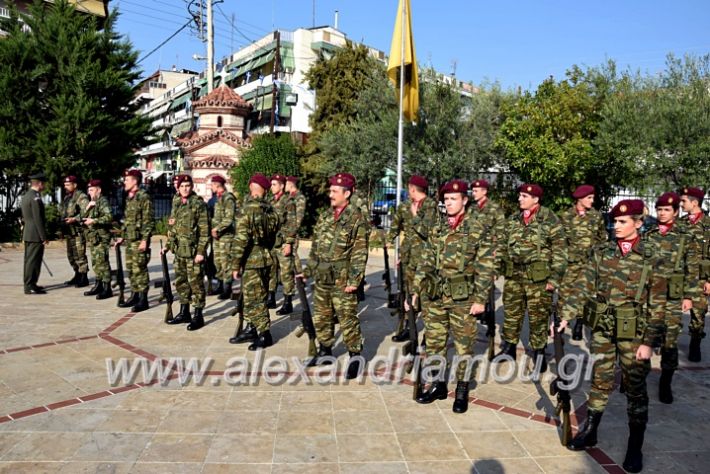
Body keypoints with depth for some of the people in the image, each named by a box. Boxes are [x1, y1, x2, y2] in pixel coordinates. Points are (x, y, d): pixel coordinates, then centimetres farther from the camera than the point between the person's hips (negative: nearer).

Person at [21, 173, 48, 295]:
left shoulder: (25, 196, 15)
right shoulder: (35, 197, -16)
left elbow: (24, 217, 20)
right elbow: (38, 219, -20)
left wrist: (24, 234, 24)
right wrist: (44, 237, -18)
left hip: (27, 234, 10)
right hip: (36, 235, -10)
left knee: (29, 260, 14)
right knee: (34, 260, -6)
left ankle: (29, 284, 21)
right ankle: (30, 287, -4)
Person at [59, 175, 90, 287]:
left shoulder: (81, 197, -10)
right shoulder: (66, 198, 18)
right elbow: (63, 212, 27)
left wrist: (75, 219, -27)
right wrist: (62, 220, 11)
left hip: (78, 231, -10)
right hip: (69, 232, 10)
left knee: (80, 255, -7)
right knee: (71, 255, 16)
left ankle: (84, 278, -1)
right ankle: (77, 275, 27)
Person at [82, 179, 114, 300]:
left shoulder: (103, 202, -9)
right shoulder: (92, 203, 19)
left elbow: (109, 217, -22)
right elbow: (83, 217, 17)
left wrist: (94, 221, -23)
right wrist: (87, 208, 1)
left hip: (101, 237, -9)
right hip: (92, 237, 9)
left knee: (102, 262, -10)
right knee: (95, 262, 13)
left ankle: (107, 288, -8)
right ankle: (98, 285, 21)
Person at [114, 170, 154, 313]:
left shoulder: (144, 197, -11)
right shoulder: (129, 198, 16)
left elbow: (148, 221, -16)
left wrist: (145, 239, -20)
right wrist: (122, 236, 21)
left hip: (139, 240, -9)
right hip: (129, 240, 9)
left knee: (139, 270, -6)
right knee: (130, 269, 13)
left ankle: (143, 300, 1)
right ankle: (134, 296, 23)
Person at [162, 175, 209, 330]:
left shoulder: (199, 204, -8)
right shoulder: (177, 206, 13)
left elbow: (204, 230, -12)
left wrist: (201, 251, -16)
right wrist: (168, 245, 13)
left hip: (193, 251, -7)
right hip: (179, 251, 7)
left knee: (195, 283, -2)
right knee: (180, 282, 14)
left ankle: (198, 316, 7)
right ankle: (184, 313, 26)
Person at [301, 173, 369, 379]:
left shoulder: (356, 218, -9)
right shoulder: (324, 217, 11)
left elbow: (359, 253, -13)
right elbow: (315, 248, 17)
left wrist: (354, 280, -18)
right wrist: (307, 271, 14)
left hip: (342, 280, -7)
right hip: (321, 278, 7)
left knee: (347, 319, 1)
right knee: (321, 316, 15)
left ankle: (355, 356, 15)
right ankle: (325, 351, 31)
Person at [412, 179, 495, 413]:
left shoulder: (478, 229, -6)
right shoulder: (438, 229, 9)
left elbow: (485, 267, -8)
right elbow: (426, 261, 13)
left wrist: (480, 299, -12)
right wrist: (417, 288, 7)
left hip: (463, 298, -5)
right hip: (436, 296, 5)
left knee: (464, 345, 7)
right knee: (434, 342, 11)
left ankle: (462, 391, 22)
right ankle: (438, 385, 28)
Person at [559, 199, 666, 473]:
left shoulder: (652, 257, -7)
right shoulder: (603, 253, 2)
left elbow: (657, 304, -8)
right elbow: (584, 288, 2)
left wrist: (649, 341, -11)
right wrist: (566, 316, -8)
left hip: (634, 333, -3)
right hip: (603, 329, 3)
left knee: (635, 388, 9)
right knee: (600, 380, 14)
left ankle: (635, 447, 23)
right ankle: (589, 432, 29)